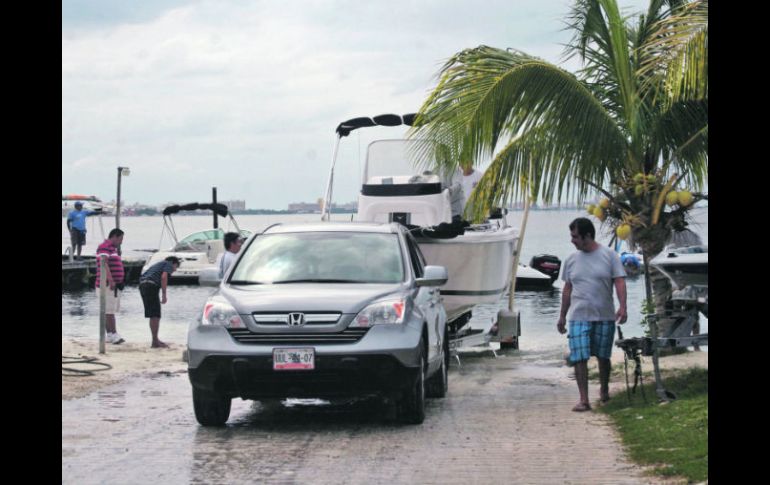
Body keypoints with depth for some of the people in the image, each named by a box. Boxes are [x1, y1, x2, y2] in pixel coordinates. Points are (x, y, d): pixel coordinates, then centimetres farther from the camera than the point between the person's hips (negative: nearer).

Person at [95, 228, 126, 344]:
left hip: (115, 285, 10)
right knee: (109, 311, -11)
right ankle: (114, 335, -15)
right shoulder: (104, 247, -12)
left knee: (111, 311, 10)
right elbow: (104, 264, -22)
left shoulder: (113, 248, 21)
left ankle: (110, 335, 12)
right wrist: (111, 281, -28)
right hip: (108, 285, -10)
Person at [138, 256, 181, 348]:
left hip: (142, 285, 8)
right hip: (151, 286, -8)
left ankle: (155, 340, 19)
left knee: (153, 315, 15)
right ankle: (155, 342, -8)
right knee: (155, 315, -6)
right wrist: (164, 295, -11)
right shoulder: (169, 265, 9)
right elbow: (164, 277, -11)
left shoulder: (158, 264, 33)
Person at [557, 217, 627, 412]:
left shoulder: (609, 255, -2)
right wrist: (562, 316, 15)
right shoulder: (571, 260, 8)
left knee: (603, 356, 10)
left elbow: (620, 282, -6)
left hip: (604, 316, -2)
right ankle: (583, 399, -9)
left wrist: (622, 307, -20)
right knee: (579, 358, -9)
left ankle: (604, 389, 34)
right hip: (579, 317, 2)